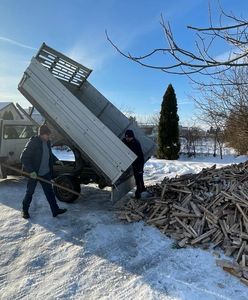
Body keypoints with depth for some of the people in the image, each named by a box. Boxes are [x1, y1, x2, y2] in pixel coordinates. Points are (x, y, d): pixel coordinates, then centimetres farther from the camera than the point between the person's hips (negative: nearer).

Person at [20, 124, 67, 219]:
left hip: (45, 173, 6)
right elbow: (23, 157, -19)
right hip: (34, 173, -6)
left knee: (49, 191, 7)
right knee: (30, 192, 9)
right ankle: (25, 210, 29)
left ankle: (55, 210, 13)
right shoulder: (33, 142, -17)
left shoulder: (47, 142, 4)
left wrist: (56, 160, 3)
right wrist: (31, 171, -25)